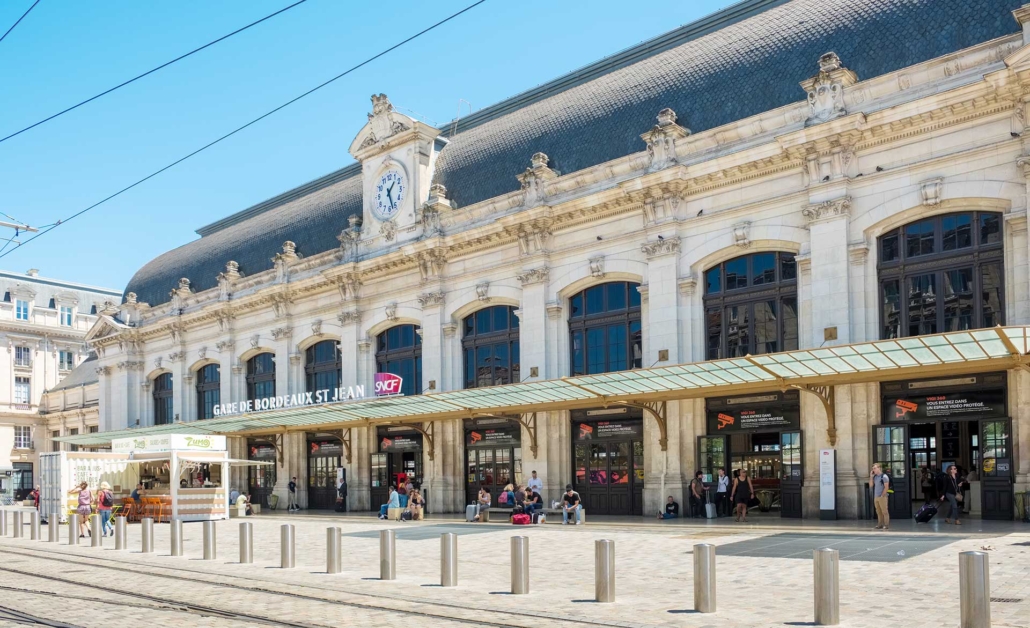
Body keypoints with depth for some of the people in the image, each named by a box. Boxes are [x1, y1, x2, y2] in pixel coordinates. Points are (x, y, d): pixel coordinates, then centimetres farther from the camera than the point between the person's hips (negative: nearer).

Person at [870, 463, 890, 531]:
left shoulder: (884, 476, -9)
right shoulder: (875, 477, 13)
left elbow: (886, 487, -13)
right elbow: (871, 485, 14)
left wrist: (882, 495, -14)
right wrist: (871, 477, 5)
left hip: (882, 497, -7)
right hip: (876, 497, 7)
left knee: (884, 511, -4)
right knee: (878, 512, 10)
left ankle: (886, 525, -1)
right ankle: (880, 525, 14)